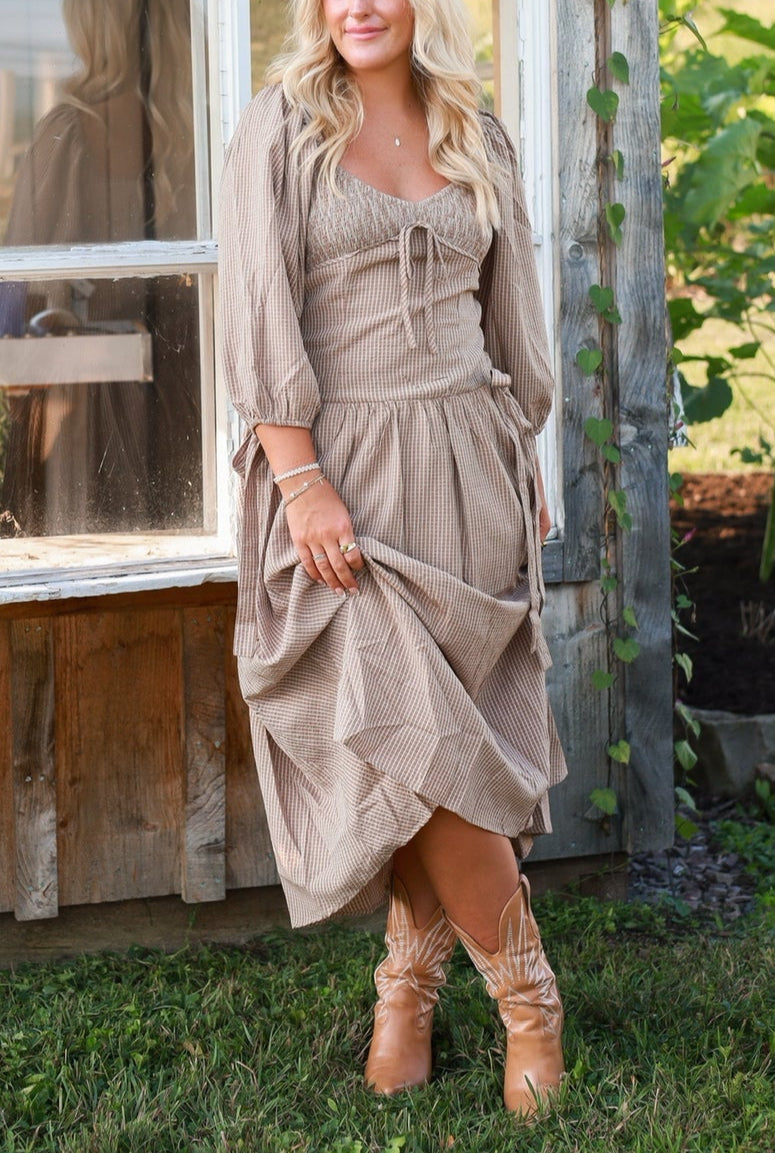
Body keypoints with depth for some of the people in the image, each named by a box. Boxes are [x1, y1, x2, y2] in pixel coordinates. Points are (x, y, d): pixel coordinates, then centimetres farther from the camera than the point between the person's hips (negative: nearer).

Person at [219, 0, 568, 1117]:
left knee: (440, 737, 1)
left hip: (467, 466, 3)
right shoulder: (281, 129, -1)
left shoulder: (479, 142, 11)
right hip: (343, 473, -3)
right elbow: (261, 315, -8)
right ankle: (525, 987, 2)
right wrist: (298, 479, -16)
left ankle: (411, 975, 16)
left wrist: (525, 473, 14)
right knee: (405, 736, -10)